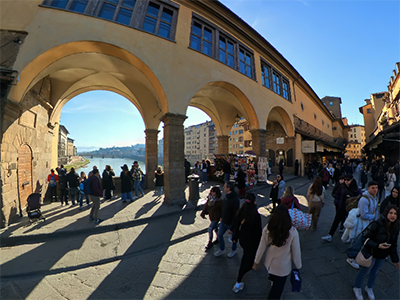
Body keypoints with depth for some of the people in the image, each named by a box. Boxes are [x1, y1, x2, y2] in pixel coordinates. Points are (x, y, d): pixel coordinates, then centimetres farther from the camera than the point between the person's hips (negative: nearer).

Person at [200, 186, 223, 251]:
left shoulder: (219, 201, -23)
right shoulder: (210, 198, -3)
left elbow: (222, 210, -16)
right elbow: (206, 206, 5)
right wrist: (203, 213, 4)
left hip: (216, 217, -7)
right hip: (211, 217, 7)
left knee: (210, 229, -6)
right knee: (215, 228, 22)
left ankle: (210, 243, 11)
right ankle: (218, 238, 44)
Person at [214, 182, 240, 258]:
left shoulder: (235, 200, -31)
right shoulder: (227, 196, -5)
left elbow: (235, 214, -26)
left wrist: (232, 228, -21)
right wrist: (221, 217, 17)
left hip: (231, 223, -8)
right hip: (224, 222, 8)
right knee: (219, 235, 18)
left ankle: (233, 250, 43)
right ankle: (222, 249, 41)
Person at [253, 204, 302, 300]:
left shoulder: (267, 229, -21)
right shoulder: (293, 232, -27)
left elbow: (261, 247, -11)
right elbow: (296, 252, -14)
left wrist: (256, 262, 5)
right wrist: (298, 266, 6)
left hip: (269, 263, 3)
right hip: (283, 267, -3)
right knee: (277, 290, 21)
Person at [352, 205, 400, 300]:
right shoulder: (377, 224, -27)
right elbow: (365, 237, -22)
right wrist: (377, 245, -32)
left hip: (383, 256, 6)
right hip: (372, 253, -6)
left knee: (375, 272, 23)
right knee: (364, 271, 11)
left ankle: (369, 288, 49)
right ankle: (357, 288, 36)